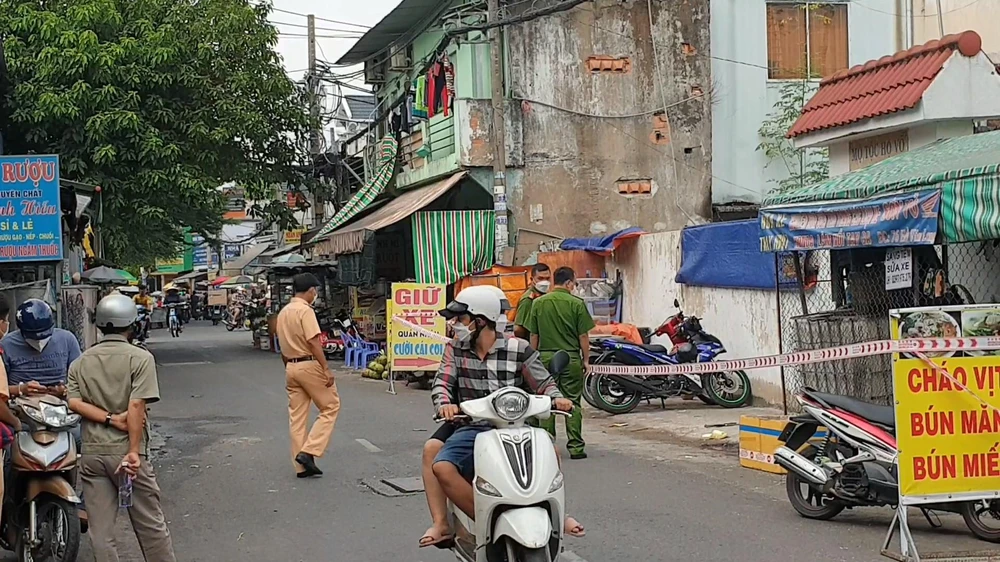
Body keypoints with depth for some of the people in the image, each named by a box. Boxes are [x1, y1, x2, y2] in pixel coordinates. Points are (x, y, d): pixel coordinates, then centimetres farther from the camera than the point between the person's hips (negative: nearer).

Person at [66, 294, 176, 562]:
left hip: (92, 452, 4)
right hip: (125, 450, -4)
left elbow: (74, 402, -3)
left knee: (100, 529, 6)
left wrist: (109, 419, -8)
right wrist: (134, 450, -16)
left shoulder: (81, 362, 10)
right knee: (150, 524, 7)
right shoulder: (140, 358, -5)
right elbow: (137, 405, -15)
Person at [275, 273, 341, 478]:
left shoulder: (283, 312, 13)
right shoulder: (305, 310, -13)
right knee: (330, 407, 2)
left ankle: (301, 466, 12)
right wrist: (326, 369, -20)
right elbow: (313, 342, -21)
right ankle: (308, 451, -7)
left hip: (291, 367, 9)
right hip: (309, 365, -8)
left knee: (296, 416, 9)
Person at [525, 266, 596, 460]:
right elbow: (583, 335, -4)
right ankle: (576, 447, 3)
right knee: (572, 403, 3)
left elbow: (534, 335, 7)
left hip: (545, 357, 2)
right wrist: (586, 360, 5)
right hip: (570, 357, -2)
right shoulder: (576, 303, -5)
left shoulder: (538, 303, 3)